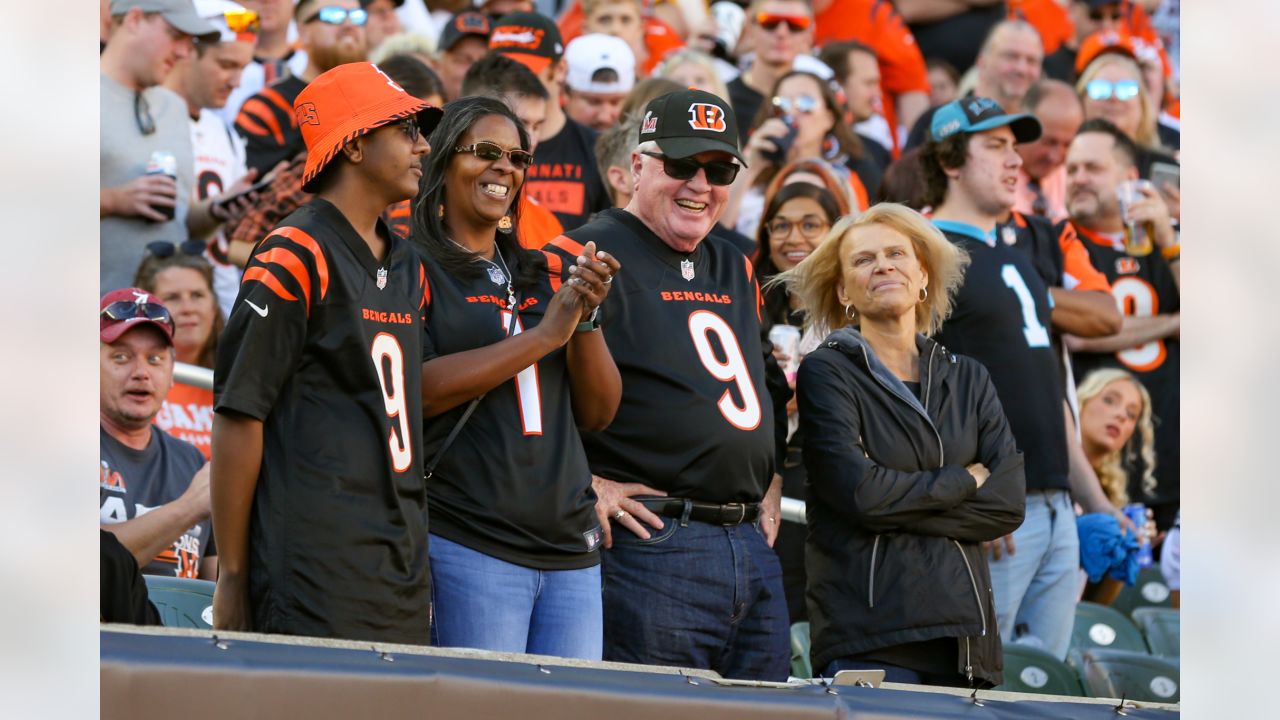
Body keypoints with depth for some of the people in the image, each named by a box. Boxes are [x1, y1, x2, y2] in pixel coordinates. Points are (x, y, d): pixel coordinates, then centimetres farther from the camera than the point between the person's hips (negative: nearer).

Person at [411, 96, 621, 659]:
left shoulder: (548, 274, 18)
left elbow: (597, 413, 15)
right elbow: (415, 389, -14)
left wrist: (587, 317, -2)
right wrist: (545, 333, -13)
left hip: (570, 551, 6)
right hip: (466, 545, -6)